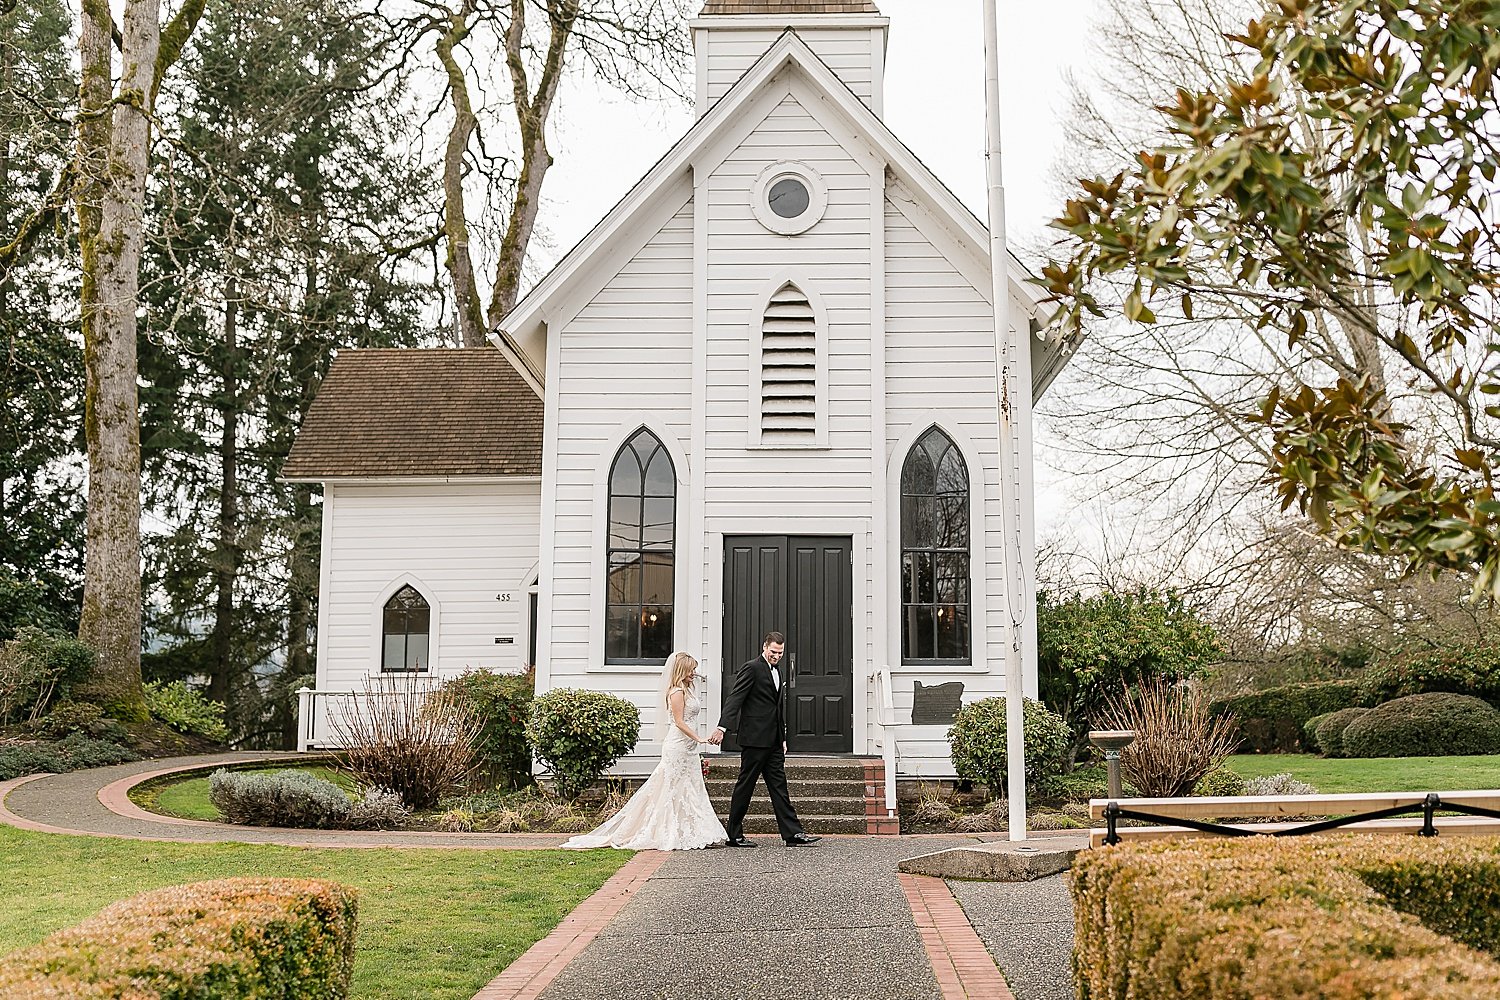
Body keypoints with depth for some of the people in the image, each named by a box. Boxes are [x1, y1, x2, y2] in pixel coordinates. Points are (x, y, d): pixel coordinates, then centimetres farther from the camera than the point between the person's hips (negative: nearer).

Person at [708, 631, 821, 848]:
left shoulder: (777, 671, 17)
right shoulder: (751, 668, -9)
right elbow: (734, 698, -18)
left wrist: (783, 738, 20)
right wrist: (722, 727, -29)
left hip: (773, 741, 8)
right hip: (755, 739, -8)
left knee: (779, 787, 6)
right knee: (745, 786, -1)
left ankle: (793, 834, 5)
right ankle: (734, 835, 6)